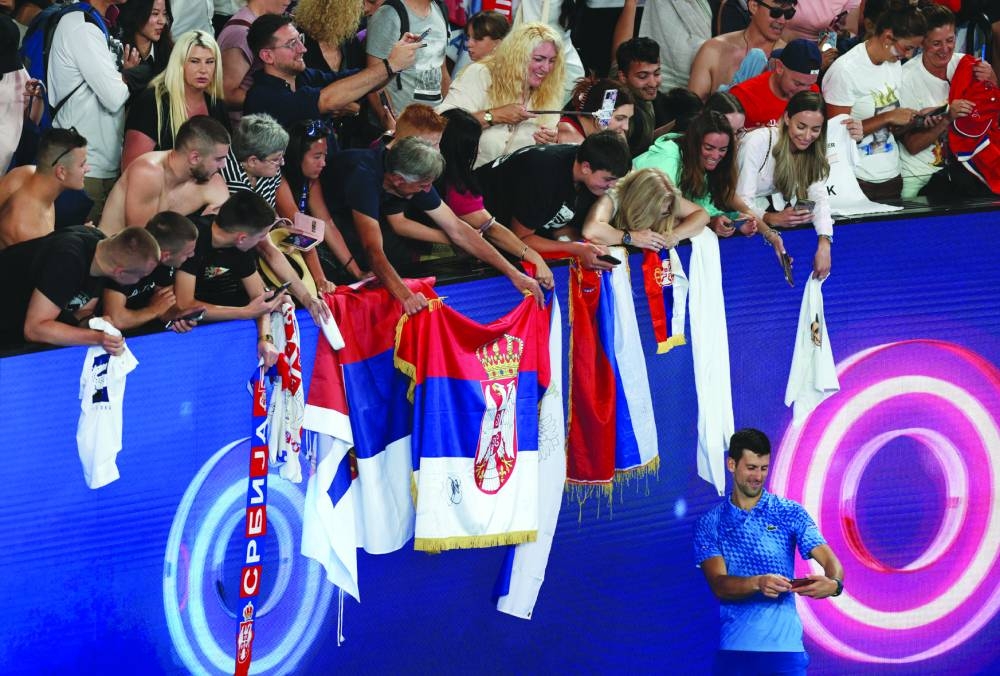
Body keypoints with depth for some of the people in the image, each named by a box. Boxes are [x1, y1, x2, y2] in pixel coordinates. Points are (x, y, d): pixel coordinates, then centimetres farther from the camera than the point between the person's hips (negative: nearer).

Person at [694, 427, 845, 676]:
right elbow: (719, 585, -7)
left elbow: (829, 561, -5)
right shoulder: (710, 524, 6)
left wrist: (833, 583, -30)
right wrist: (759, 583, -27)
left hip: (784, 648, -1)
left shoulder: (791, 513, 5)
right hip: (733, 649, 1)